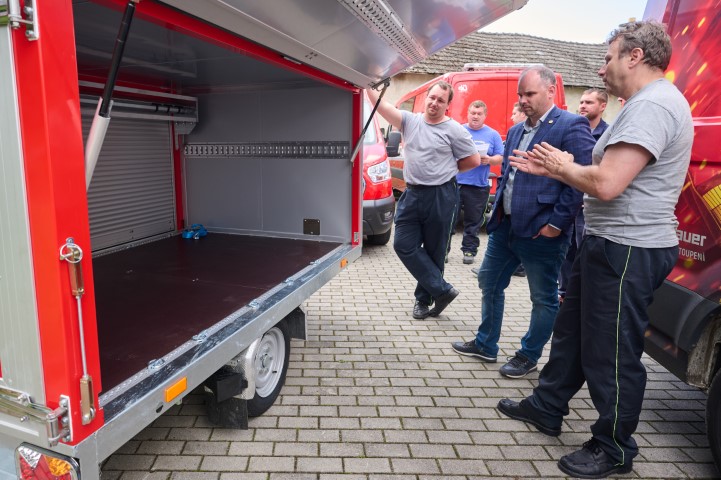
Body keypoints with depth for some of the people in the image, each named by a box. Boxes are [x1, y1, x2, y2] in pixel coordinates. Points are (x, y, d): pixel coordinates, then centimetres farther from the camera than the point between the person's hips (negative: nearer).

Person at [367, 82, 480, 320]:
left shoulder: (454, 130, -3)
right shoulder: (410, 120, 6)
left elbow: (474, 160, 0)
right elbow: (382, 106, -5)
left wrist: (445, 170, 4)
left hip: (441, 197, -4)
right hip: (412, 194, 4)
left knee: (433, 252, 6)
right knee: (404, 246, -1)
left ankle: (424, 298, 23)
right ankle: (442, 290, 9)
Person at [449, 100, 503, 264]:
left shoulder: (493, 135, 8)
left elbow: (500, 158, 6)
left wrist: (489, 160, -13)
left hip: (479, 186, 1)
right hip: (454, 182, 0)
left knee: (473, 221, 7)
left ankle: (469, 250, 18)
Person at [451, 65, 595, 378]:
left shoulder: (572, 127, -11)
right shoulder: (515, 131, 13)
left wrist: (556, 223, -17)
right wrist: (498, 210, 12)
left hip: (540, 232, -8)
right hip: (505, 225, 8)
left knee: (544, 299, 8)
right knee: (489, 283, 16)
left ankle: (528, 356, 26)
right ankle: (486, 345, 33)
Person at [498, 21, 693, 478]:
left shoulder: (652, 104, -18)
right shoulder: (645, 103, 18)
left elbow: (606, 183, -28)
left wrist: (563, 165, -10)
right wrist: (553, 168, 9)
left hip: (628, 251, -11)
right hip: (611, 243, 11)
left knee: (611, 351, 2)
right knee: (573, 329, 19)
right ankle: (546, 407, 36)